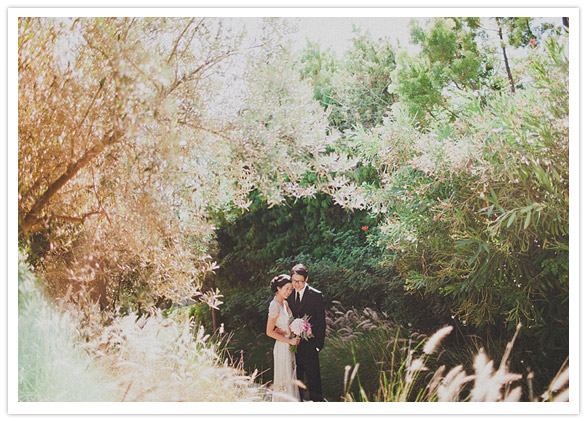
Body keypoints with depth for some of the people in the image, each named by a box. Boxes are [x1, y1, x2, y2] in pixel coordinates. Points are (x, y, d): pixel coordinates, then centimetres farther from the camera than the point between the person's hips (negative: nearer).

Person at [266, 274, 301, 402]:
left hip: (289, 346, 9)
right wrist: (290, 341, -17)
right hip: (283, 347, -9)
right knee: (284, 380, 2)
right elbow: (269, 332, -18)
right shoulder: (275, 306, -20)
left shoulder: (285, 303, 6)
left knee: (290, 380, 17)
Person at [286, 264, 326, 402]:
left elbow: (321, 322, -8)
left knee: (313, 376, 4)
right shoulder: (290, 295, 5)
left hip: (309, 344, -5)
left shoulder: (316, 295, -10)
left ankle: (316, 400, 17)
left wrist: (319, 344, -10)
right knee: (296, 376, 17)